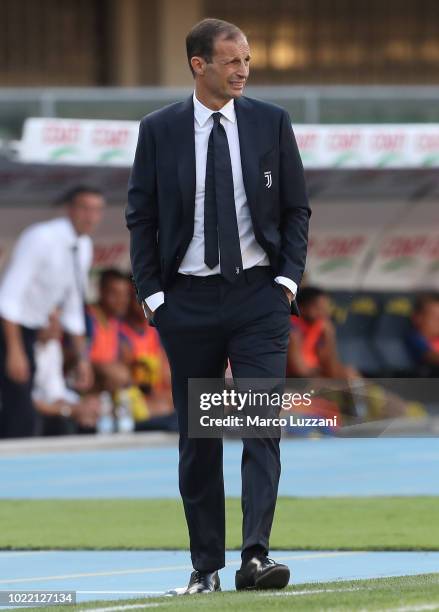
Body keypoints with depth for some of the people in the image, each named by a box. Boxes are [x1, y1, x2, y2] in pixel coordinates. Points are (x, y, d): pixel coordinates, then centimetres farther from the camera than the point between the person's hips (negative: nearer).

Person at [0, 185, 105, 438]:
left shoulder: (84, 247, 5)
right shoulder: (42, 238, -20)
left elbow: (74, 307, 17)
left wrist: (82, 357, 17)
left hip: (28, 331, 8)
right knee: (22, 416, -17)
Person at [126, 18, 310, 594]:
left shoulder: (271, 122, 3)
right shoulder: (159, 130, 1)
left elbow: (296, 207, 8)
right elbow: (141, 216, 5)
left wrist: (289, 277, -3)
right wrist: (152, 294, -3)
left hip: (259, 293, 0)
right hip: (188, 301, 0)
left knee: (263, 426, -11)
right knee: (197, 437, 5)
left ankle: (256, 556, -17)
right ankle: (205, 565, 11)